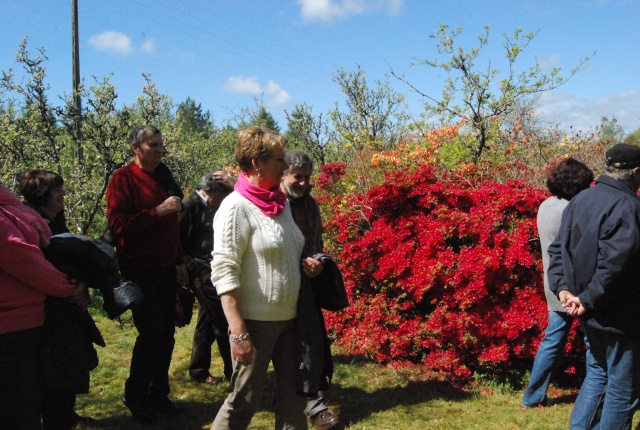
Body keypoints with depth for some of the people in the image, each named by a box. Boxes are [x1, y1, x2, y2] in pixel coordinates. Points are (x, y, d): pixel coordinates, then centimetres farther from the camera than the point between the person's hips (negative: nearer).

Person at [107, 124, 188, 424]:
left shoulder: (163, 178, 15)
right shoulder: (124, 179, -6)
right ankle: (135, 396, 11)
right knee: (152, 332, -10)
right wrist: (158, 211, -19)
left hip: (165, 269, 7)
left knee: (166, 332, 8)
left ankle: (158, 395, 22)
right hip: (139, 269, -7)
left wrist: (179, 262, 20)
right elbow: (117, 225, -16)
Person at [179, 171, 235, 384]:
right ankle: (233, 371, 4)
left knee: (208, 319, 14)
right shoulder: (189, 206, -11)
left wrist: (234, 186, -3)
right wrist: (189, 267, -14)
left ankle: (198, 370, 25)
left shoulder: (214, 208, 14)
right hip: (201, 271, -9)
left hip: (215, 270, 9)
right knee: (223, 320, -6)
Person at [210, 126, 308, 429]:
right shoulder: (237, 206, -14)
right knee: (244, 401, 3)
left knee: (293, 395, 13)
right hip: (255, 321, -7)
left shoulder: (281, 203, 8)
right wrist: (238, 332, -23)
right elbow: (224, 271, -19)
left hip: (289, 317, 7)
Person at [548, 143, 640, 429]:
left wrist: (562, 288, -3)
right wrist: (589, 300, -19)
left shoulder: (580, 200, 7)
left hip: (592, 315, 8)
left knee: (598, 373, 23)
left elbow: (558, 248, 6)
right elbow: (614, 263, -27)